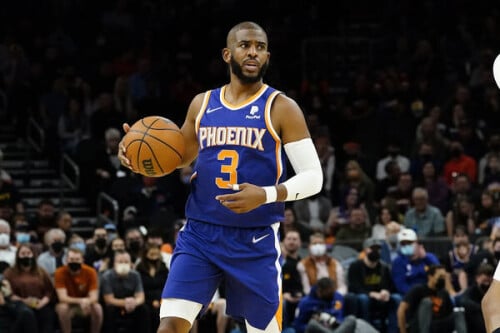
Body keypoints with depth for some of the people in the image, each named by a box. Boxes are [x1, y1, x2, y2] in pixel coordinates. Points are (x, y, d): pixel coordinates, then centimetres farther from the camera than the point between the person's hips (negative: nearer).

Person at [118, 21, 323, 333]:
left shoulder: (281, 108, -4)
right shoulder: (202, 104, 8)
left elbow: (313, 177, -8)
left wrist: (266, 195, -26)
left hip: (256, 240, -3)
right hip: (200, 235, 3)